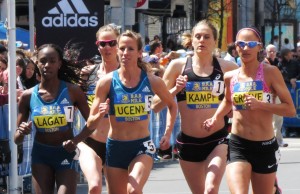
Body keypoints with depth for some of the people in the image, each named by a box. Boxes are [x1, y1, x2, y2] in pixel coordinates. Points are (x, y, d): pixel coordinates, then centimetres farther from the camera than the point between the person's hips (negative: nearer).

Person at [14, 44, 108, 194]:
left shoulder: (72, 91, -8)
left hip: (66, 153, -2)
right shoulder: (28, 96, -4)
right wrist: (22, 132, -22)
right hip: (40, 154, 2)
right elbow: (17, 139, 2)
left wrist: (76, 140, -17)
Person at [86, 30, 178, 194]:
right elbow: (91, 123, -7)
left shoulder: (152, 81, -4)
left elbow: (172, 105, 16)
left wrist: (168, 133, 6)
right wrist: (100, 115, -28)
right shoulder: (107, 82, -7)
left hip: (142, 145, -1)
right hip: (115, 147, 1)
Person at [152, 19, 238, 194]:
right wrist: (175, 90, -13)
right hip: (188, 142, 2)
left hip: (217, 140, -2)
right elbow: (156, 105, 3)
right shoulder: (178, 66, 0)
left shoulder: (227, 68, -1)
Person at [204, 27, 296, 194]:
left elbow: (290, 109, -11)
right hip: (238, 145, 1)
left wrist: (259, 104, -22)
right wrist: (215, 119, 8)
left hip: (265, 147, -1)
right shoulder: (230, 77, 3)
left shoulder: (270, 72, -8)